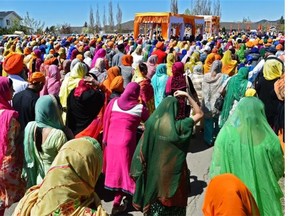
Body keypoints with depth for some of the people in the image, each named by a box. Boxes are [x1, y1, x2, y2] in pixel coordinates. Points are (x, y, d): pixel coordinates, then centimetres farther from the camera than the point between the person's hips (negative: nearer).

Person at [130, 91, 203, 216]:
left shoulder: (151, 124, -12)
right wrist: (187, 96, -6)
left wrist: (139, 169, 2)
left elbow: (141, 149, -9)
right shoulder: (178, 126, -17)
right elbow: (199, 114, -4)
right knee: (174, 201, 19)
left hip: (154, 171, 2)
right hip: (173, 172, -2)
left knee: (155, 199, 22)